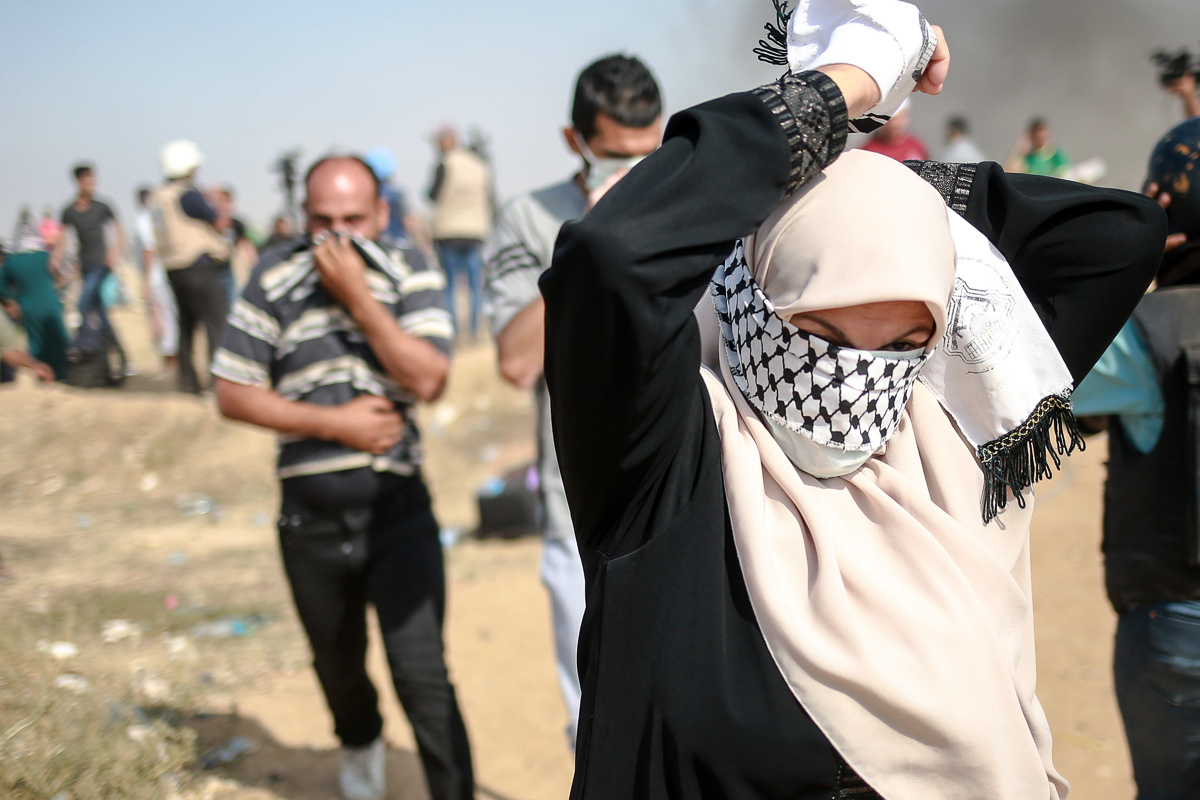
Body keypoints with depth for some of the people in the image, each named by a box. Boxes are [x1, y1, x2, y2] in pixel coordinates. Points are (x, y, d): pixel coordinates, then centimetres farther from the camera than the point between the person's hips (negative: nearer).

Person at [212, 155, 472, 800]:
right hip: (311, 519, 2)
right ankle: (359, 745, 53)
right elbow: (232, 394, -4)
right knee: (337, 665, 23)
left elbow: (428, 380, -17)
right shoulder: (274, 278, -3)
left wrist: (357, 294, -19)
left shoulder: (409, 274, -4)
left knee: (421, 674, -11)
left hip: (397, 509, -2)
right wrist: (334, 422, -12)